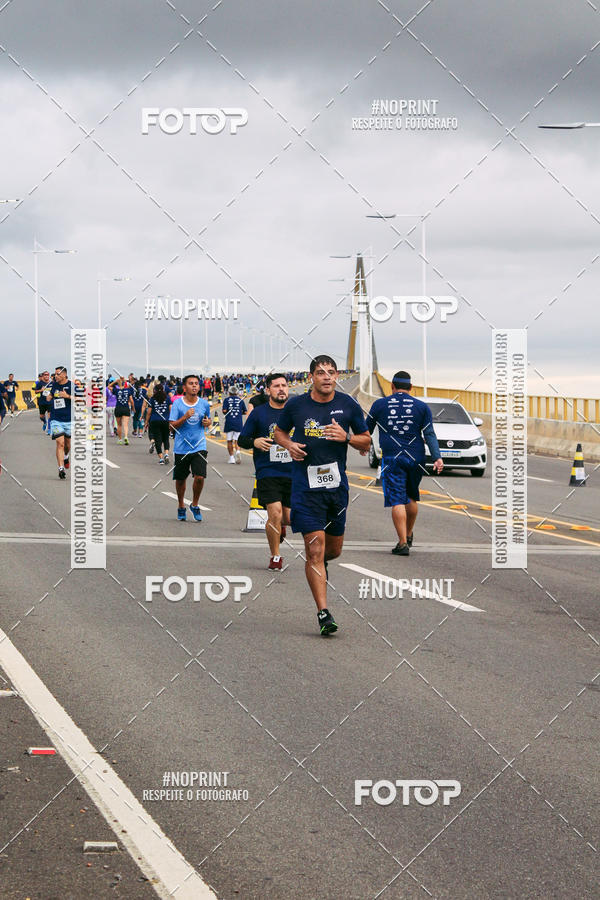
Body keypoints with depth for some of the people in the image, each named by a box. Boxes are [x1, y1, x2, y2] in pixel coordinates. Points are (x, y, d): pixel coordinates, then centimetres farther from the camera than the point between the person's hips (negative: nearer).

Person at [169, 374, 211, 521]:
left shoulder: (204, 403, 4)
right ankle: (181, 506, 32)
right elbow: (172, 426, -7)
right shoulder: (177, 403, -4)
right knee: (180, 479, 10)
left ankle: (195, 505, 10)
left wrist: (207, 423, -3)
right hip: (181, 447, -1)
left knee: (200, 477, -13)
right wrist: (185, 417, -22)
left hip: (199, 447, 1)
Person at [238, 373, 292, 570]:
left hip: (292, 473, 3)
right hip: (267, 472, -3)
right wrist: (254, 442, -15)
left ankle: (279, 527, 44)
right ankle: (275, 557, 0)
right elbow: (241, 439, 5)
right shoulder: (259, 413, 1)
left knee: (289, 518, 5)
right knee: (275, 513, -16)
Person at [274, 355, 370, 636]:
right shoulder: (295, 405, -1)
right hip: (305, 485, -3)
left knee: (334, 548, 14)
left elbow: (366, 441, 9)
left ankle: (319, 563, 52)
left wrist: (346, 436, -12)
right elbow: (279, 432, 16)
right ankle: (323, 613, -8)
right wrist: (289, 445, -6)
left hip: (337, 484, 3)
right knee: (315, 549, -10)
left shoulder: (348, 405, 1)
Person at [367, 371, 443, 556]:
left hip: (392, 459, -2)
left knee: (397, 500, -6)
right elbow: (429, 434, -1)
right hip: (416, 458, 2)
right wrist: (437, 458, -6)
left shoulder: (379, 405, 4)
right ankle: (408, 535, 32)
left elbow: (367, 429, 15)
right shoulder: (422, 407, 6)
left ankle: (403, 543, -15)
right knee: (412, 497, 20)